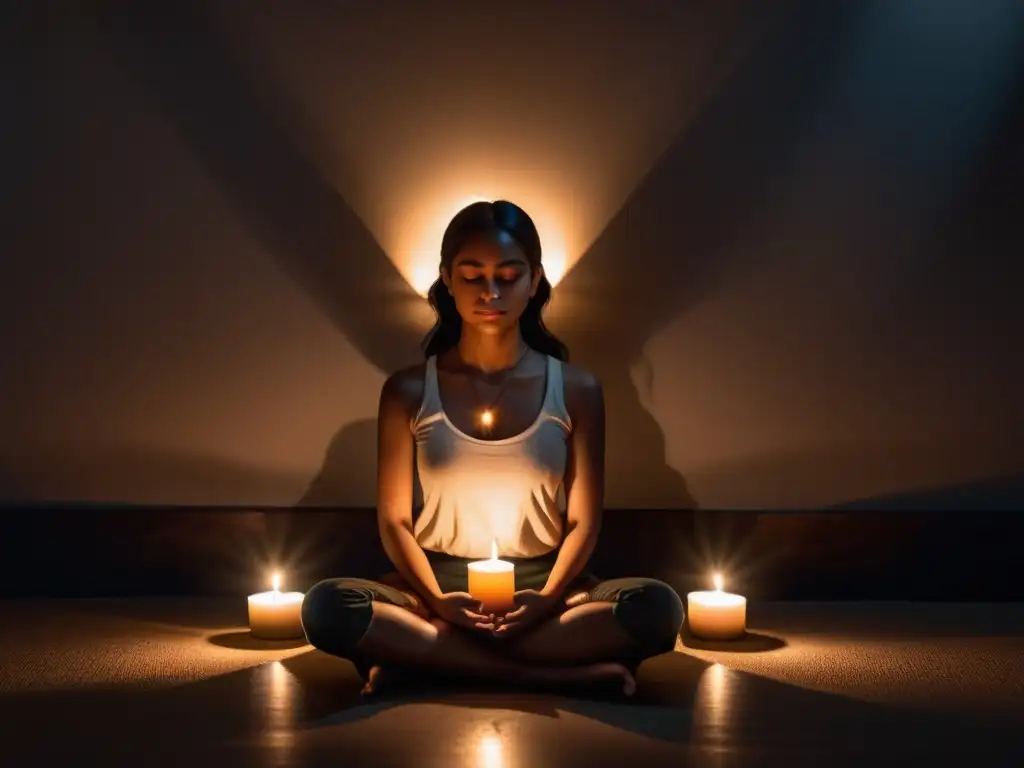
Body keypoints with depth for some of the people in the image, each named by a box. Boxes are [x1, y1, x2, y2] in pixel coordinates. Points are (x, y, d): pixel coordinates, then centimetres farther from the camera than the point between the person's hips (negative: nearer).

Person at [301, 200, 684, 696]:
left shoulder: (576, 390, 1)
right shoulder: (409, 391, 1)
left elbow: (583, 520, 0)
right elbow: (394, 519, 0)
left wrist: (548, 599, -19)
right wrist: (436, 601, -18)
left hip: (540, 587, 0)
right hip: (439, 585, 0)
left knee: (656, 606, -29)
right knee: (326, 608, -30)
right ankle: (558, 674, -26)